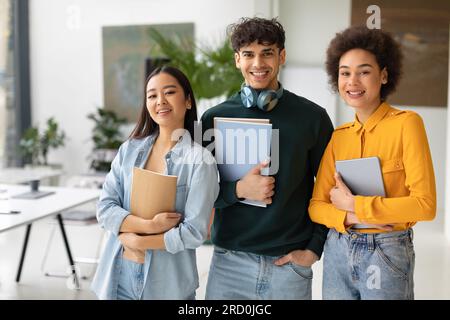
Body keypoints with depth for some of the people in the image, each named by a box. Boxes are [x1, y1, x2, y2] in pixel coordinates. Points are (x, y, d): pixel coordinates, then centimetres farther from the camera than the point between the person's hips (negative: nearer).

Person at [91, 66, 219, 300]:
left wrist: (139, 241, -10)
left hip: (167, 282, -3)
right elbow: (105, 209, -3)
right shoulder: (129, 149, 1)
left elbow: (194, 232, -14)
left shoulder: (200, 161, -11)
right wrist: (148, 225, -16)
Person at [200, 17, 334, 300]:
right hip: (229, 263, 1)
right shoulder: (215, 118, 1)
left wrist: (314, 248, -2)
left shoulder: (312, 117, -1)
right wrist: (238, 190, -13)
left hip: (290, 263, 0)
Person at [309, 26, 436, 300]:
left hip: (387, 254, -4)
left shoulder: (406, 123, -8)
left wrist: (353, 204, -14)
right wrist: (352, 218, -15)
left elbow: (425, 204, -15)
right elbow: (316, 205, 3)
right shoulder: (338, 136, 5)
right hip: (338, 252, 4)